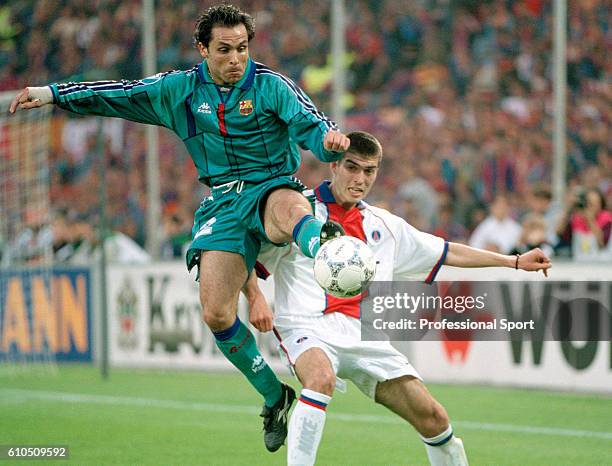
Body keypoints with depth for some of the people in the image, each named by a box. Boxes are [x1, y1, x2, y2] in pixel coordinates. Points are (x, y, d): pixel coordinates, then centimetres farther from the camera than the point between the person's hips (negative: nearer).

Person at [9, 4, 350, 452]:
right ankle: (275, 397, 4)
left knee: (289, 209, -43)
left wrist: (329, 139, -37)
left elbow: (310, 124, -13)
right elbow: (119, 94, 17)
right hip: (222, 203, 3)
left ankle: (323, 246, -80)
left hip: (272, 187, -3)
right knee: (216, 313, -13)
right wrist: (53, 94, 14)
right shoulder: (181, 89, 10)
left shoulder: (270, 85, -2)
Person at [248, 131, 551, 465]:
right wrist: (256, 300, -15)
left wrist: (515, 261, 30)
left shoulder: (384, 225, 19)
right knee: (321, 378, -39)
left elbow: (448, 252, 29)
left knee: (433, 418, -3)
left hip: (365, 336, 5)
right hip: (308, 327, -5)